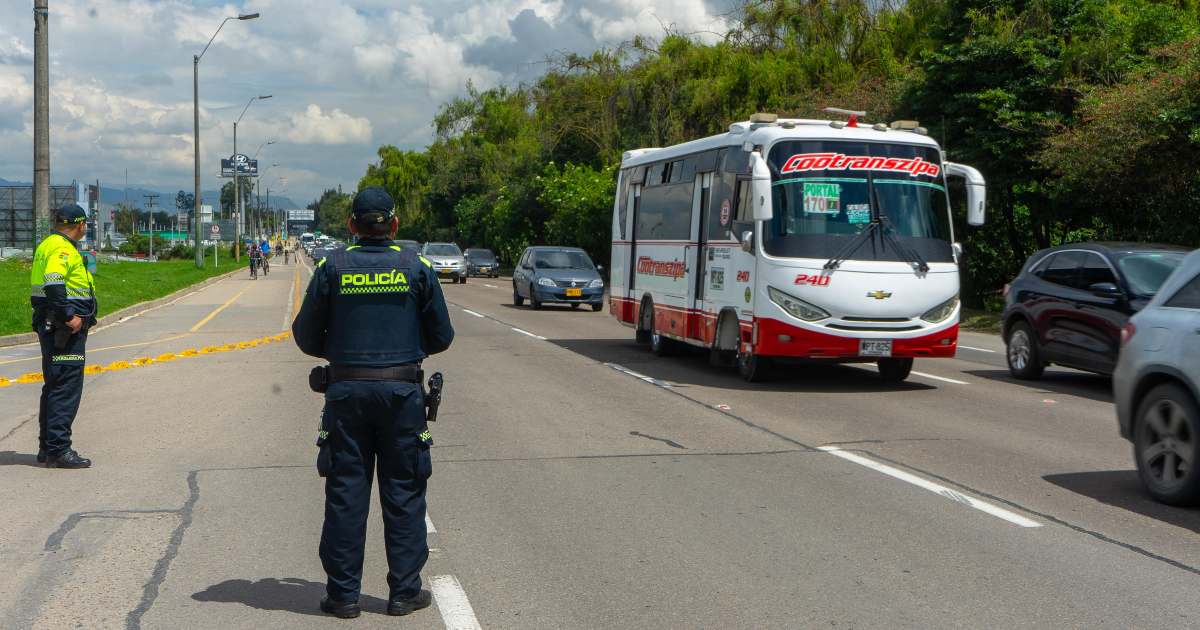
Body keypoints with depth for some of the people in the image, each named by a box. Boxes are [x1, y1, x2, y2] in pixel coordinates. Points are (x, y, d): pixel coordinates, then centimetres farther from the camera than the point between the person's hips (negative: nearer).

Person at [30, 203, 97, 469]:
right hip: (64, 328, -11)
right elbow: (53, 282, -27)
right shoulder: (62, 248, -13)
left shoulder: (47, 245, 19)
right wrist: (69, 316, -26)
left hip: (50, 325, 11)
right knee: (66, 389, -9)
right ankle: (58, 450, -9)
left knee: (54, 387, 17)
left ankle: (48, 447, 24)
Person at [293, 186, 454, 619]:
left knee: (345, 491, 6)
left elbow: (306, 336, 3)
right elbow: (441, 336, 5)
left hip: (346, 391, 0)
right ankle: (404, 591, 11)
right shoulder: (416, 268, 0)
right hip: (403, 392, 0)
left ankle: (343, 592, 10)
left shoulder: (332, 268, -1)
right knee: (403, 492, 7)